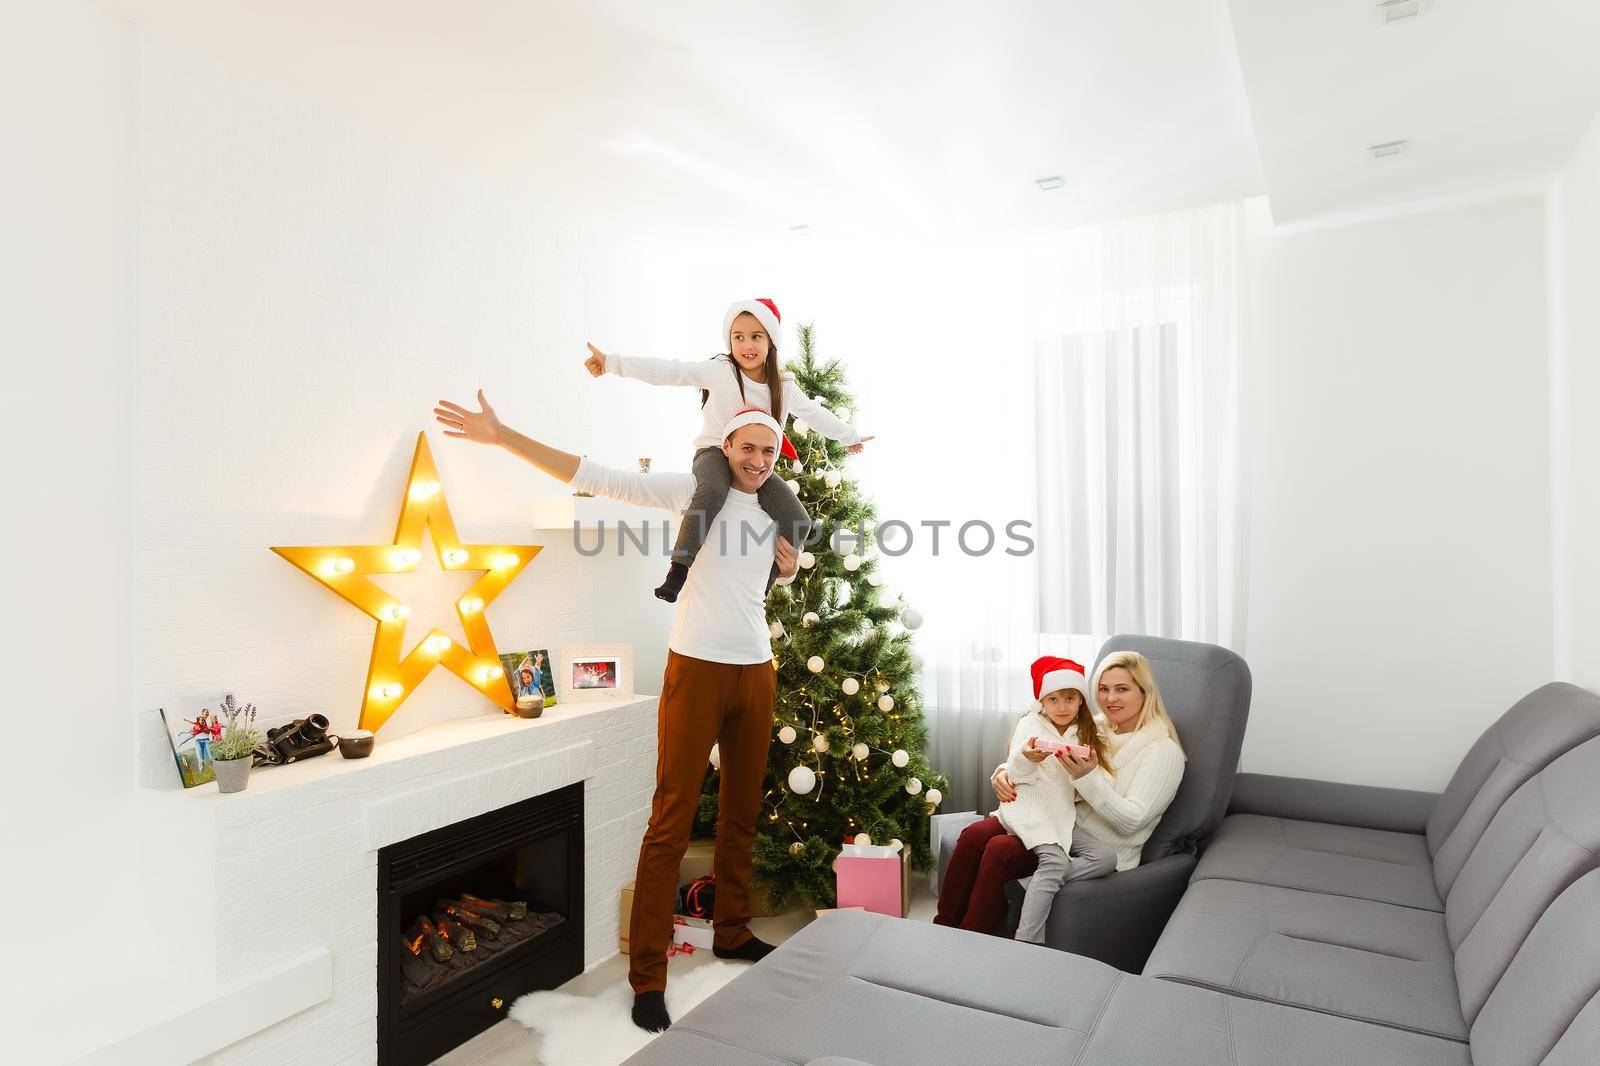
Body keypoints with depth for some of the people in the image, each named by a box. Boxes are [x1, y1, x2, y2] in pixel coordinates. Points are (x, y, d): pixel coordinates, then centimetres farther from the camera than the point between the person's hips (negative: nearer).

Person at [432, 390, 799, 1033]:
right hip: (698, 667, -6)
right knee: (672, 823, -3)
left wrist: (792, 564, 6)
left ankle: (732, 933, 34)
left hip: (757, 671, 6)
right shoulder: (696, 490, -5)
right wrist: (502, 437, -20)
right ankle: (647, 976, 8)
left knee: (742, 814, 16)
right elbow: (601, 479, -13)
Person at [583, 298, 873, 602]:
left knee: (799, 523, -17)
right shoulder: (719, 371, -4)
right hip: (715, 453, -4)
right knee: (713, 490, -42)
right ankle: (678, 569, -34)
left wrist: (851, 437, 38)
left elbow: (816, 414, 26)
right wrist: (612, 362, -22)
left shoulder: (784, 388, 10)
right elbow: (667, 371, -13)